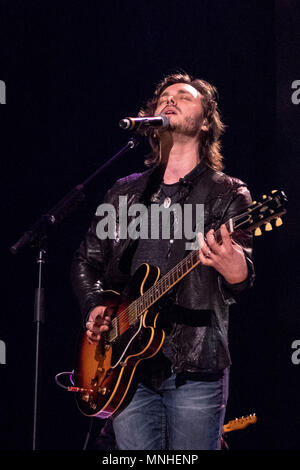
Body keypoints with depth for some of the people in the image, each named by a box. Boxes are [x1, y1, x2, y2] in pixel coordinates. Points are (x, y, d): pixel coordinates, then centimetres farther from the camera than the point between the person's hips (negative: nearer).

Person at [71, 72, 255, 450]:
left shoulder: (228, 193, 3)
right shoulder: (125, 192, 15)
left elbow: (240, 284, -10)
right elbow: (86, 260, 21)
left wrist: (235, 269, -34)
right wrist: (94, 307, 2)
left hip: (195, 367, -3)